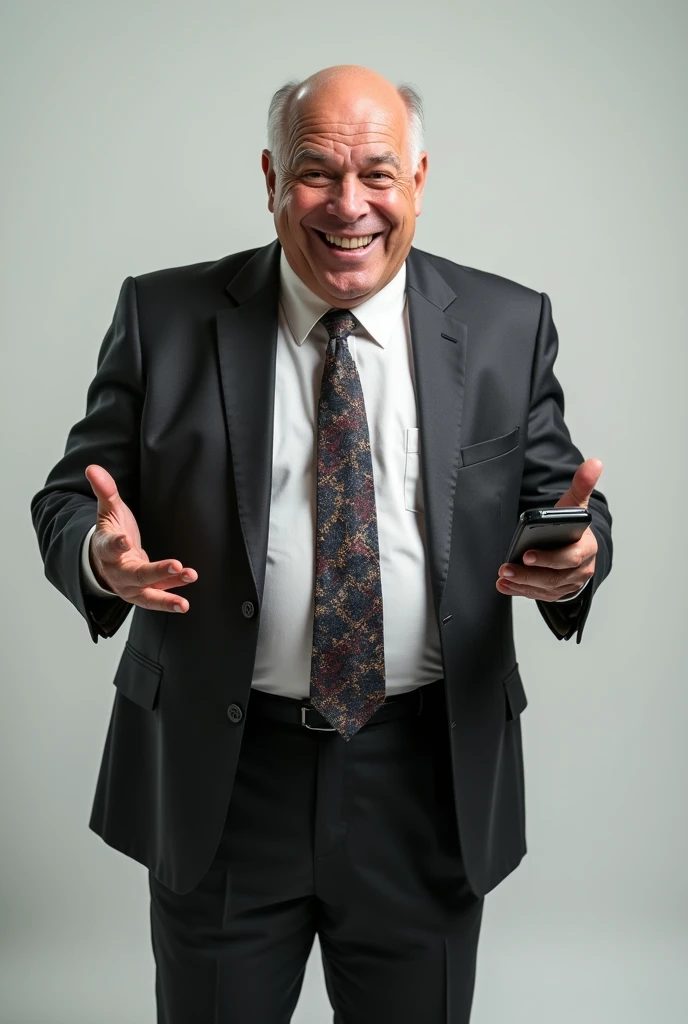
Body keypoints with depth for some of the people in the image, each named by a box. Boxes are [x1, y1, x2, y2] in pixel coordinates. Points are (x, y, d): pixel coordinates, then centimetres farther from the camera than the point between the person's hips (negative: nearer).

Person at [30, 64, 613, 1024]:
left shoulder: (508, 326, 1)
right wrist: (102, 555, -22)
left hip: (427, 775, 1)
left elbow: (557, 502, 4)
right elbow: (67, 499, 1)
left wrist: (574, 556, -20)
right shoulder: (165, 317, -2)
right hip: (221, 774, 0)